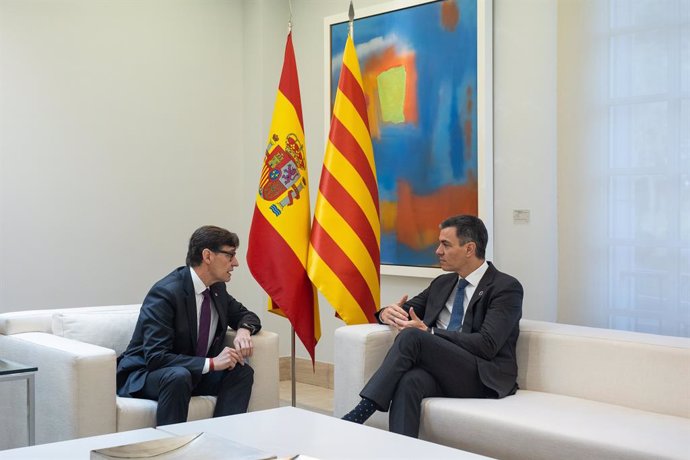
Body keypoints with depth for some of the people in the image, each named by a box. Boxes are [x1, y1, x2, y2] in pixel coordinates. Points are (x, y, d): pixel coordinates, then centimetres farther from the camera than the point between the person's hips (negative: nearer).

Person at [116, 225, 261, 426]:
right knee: (178, 376, -37)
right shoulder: (165, 293, -23)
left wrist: (244, 330, -8)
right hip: (143, 376, -7)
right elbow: (155, 358, -29)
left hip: (195, 373, 7)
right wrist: (211, 363, -32)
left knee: (242, 371, -15)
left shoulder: (217, 288, 0)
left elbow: (245, 315, 17)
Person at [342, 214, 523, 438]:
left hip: (484, 377, -5)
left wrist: (428, 333, -18)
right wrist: (387, 312, -2)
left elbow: (487, 345, -14)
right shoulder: (442, 283, 20)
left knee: (412, 336, -29)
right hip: (442, 370, 5)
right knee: (409, 381, -34)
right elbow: (407, 310, 25)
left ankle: (360, 413, -30)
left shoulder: (507, 287, -3)